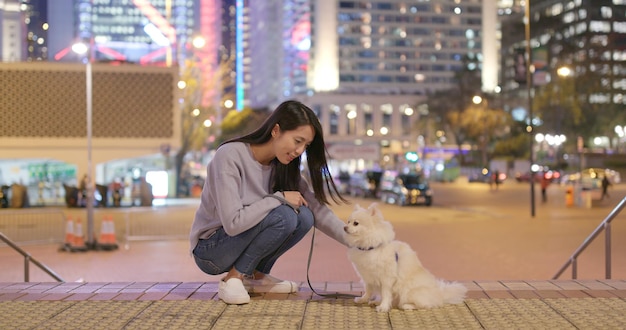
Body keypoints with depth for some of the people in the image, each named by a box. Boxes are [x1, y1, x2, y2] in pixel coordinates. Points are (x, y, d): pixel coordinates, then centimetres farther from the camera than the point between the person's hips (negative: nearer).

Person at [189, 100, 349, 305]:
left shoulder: (283, 166, -3)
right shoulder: (230, 156, -24)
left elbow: (317, 208, -7)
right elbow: (233, 223, -31)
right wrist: (279, 198, -25)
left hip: (242, 240, 7)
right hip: (210, 250, -7)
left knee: (304, 217, -14)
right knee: (283, 216, -28)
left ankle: (256, 276, 2)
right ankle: (232, 279, -13)